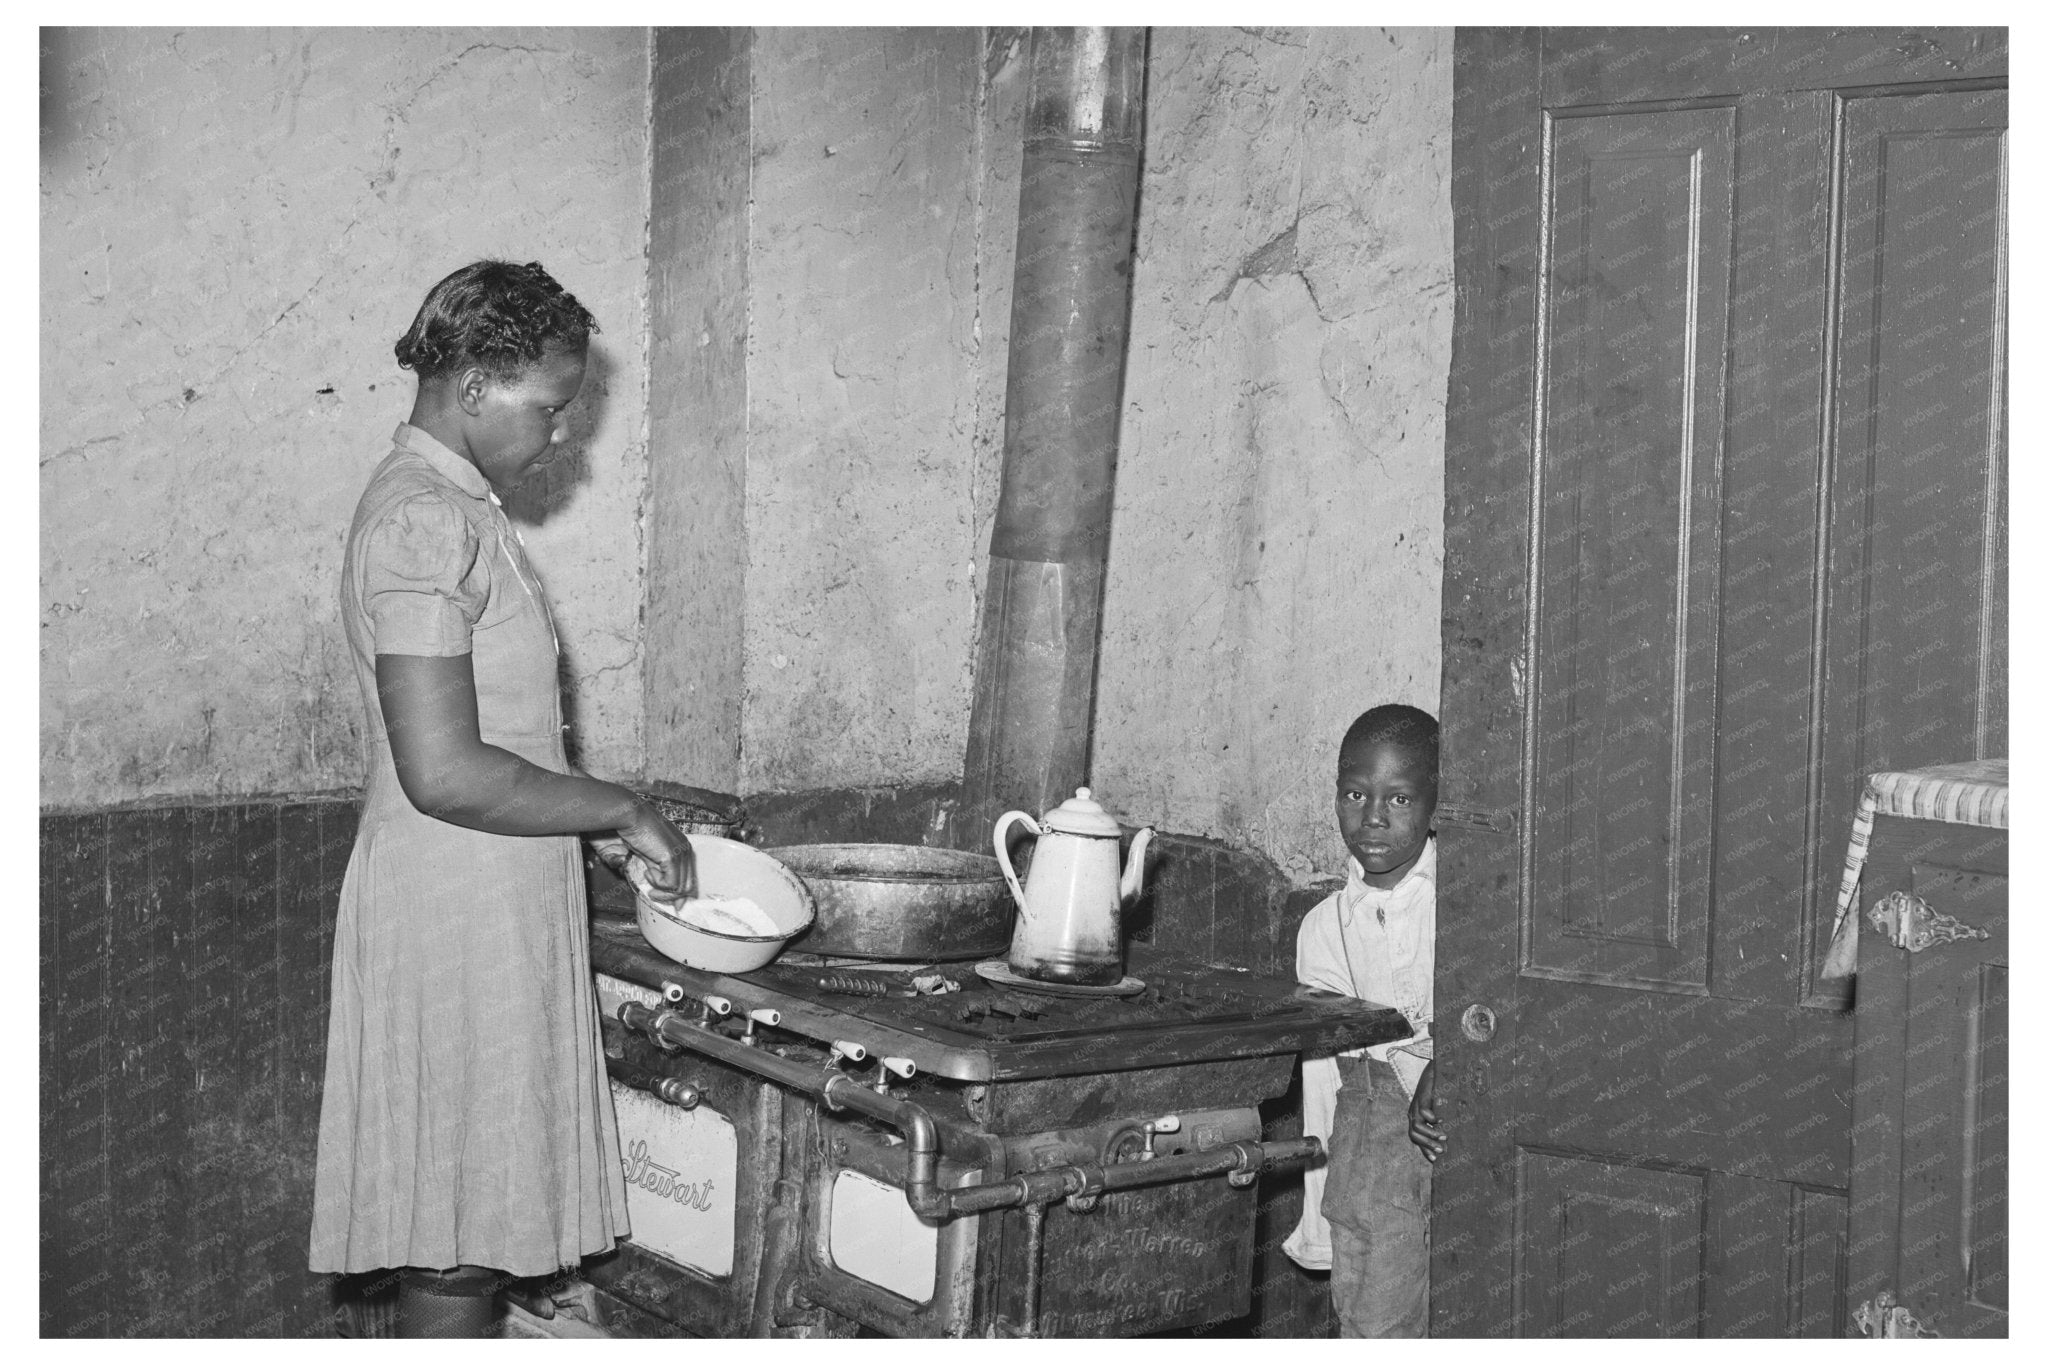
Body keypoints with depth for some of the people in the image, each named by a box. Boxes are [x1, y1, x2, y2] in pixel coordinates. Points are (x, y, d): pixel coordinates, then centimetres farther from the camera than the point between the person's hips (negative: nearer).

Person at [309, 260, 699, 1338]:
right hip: (456, 920, -10)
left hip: (495, 914, 10)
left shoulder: (450, 507, 14)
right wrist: (621, 811, -14)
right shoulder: (426, 522, -18)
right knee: (456, 1246, -1)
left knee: (462, 1225, 15)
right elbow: (444, 773, -25)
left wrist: (611, 818, 12)